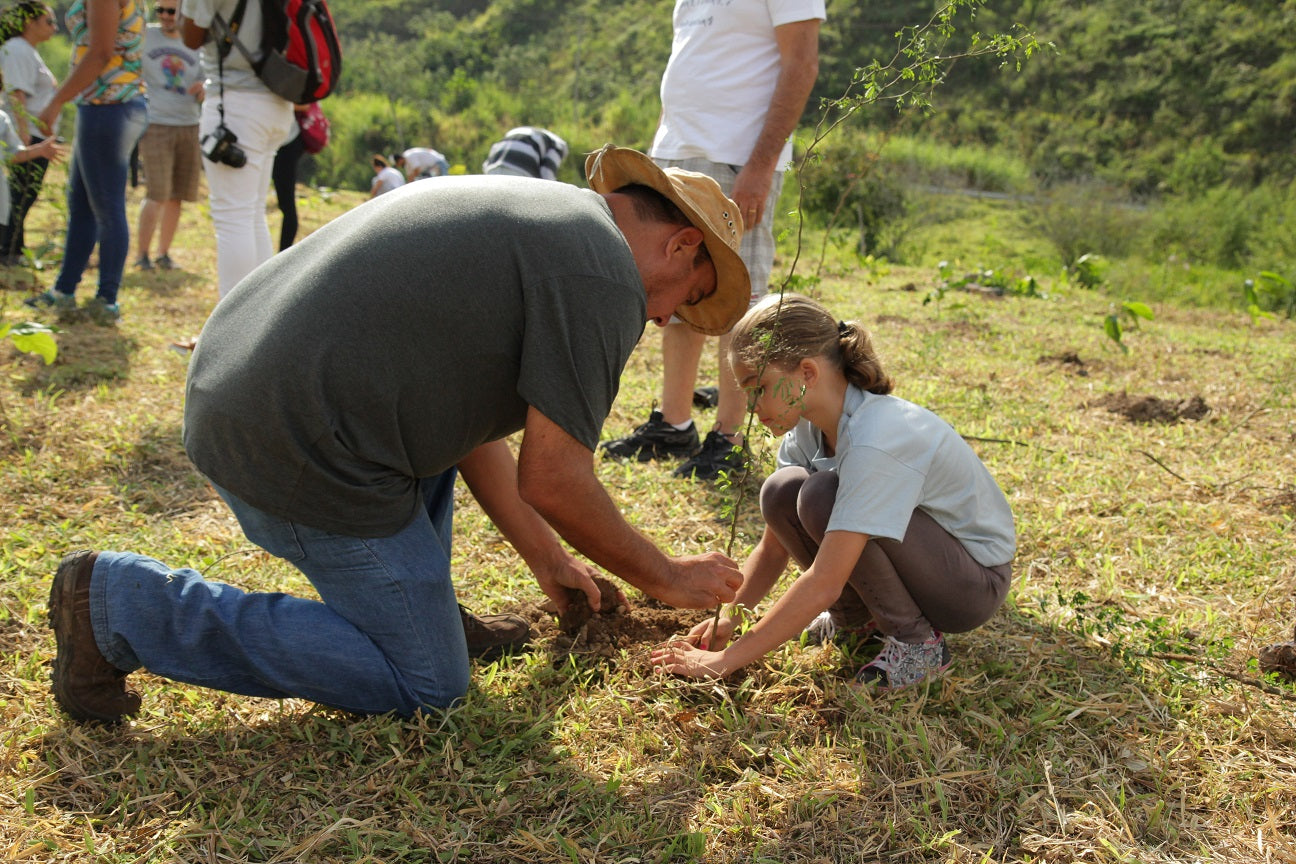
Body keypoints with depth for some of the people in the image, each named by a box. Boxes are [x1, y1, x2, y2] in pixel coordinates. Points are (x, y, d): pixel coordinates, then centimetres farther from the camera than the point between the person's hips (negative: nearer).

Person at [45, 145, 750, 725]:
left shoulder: (530, 215, 20)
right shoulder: (602, 278, -10)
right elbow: (552, 482, -11)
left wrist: (547, 559, 28)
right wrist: (665, 578, 5)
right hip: (301, 455, -10)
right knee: (429, 685, 3)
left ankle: (419, 607, 26)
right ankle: (123, 603, 1)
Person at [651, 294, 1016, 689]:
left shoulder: (876, 441, -32)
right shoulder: (807, 427, -6)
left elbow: (824, 583, -36)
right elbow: (772, 549, -1)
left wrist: (725, 661, -31)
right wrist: (728, 617, -17)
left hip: (977, 580, -7)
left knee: (822, 497, -29)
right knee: (781, 493, -14)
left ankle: (917, 641, -11)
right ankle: (855, 615, 8)